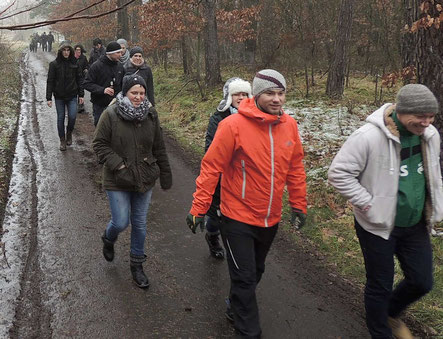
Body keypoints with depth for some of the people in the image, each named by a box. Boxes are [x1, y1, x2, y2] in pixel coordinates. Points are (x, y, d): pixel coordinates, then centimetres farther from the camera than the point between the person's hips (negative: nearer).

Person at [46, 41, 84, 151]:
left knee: (72, 117, -7)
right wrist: (49, 98, -7)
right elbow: (50, 81, -3)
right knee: (60, 118, 6)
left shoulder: (74, 63, 1)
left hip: (72, 96, 1)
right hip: (59, 96, -1)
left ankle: (69, 133, 22)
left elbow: (79, 79, 7)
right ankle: (62, 140, 19)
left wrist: (81, 94, 3)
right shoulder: (54, 64, -3)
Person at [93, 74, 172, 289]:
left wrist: (165, 174, 10)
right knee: (121, 222, -2)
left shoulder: (150, 115, 1)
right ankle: (108, 240, 36)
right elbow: (99, 144, -6)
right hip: (118, 182, -3)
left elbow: (159, 148, 8)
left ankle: (137, 265, 28)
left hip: (145, 180, 3)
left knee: (140, 224, 10)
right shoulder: (111, 115, -10)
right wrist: (118, 165, -17)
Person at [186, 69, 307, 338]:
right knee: (245, 278, 3)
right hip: (238, 218, -5)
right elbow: (211, 167, -15)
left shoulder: (289, 124, -3)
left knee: (255, 272, 23)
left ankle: (236, 307, 49)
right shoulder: (234, 125, -19)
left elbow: (295, 167, 7)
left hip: (271, 218, 6)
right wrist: (199, 208, -14)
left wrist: (299, 204, 9)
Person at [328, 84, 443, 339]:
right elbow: (338, 173, -20)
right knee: (380, 286, 11)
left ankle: (391, 313, 46)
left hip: (416, 225, 6)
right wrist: (368, 203, -21)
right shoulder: (370, 137, -24)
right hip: (378, 226, -6)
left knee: (422, 282, 16)